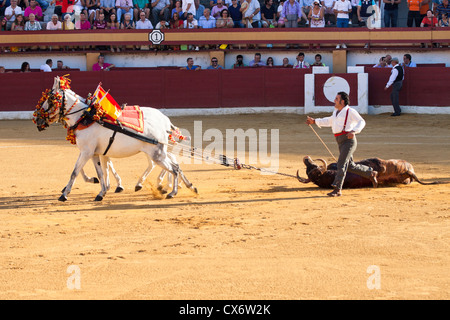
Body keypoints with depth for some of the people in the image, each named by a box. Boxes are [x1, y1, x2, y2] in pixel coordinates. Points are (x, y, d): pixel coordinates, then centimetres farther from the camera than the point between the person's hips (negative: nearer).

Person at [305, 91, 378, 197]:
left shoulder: (350, 112, -8)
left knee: (341, 164, -14)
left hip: (349, 140, -9)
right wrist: (314, 121, 32)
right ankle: (371, 173, 29)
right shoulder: (336, 111, 17)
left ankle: (337, 190, -15)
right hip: (341, 142, 9)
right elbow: (330, 121, 34)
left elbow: (361, 122, -10)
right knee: (350, 166, 12)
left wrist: (354, 131, -26)